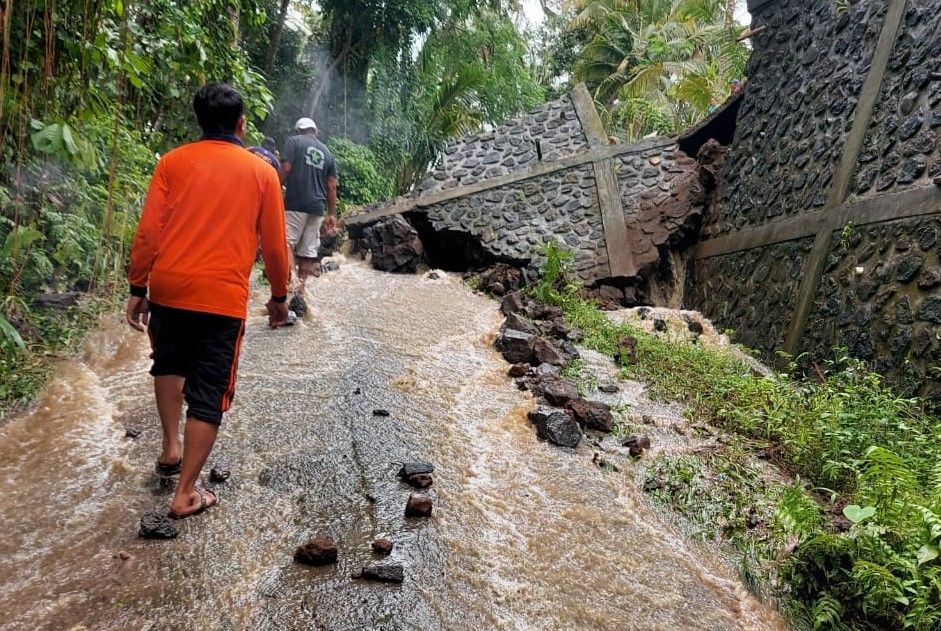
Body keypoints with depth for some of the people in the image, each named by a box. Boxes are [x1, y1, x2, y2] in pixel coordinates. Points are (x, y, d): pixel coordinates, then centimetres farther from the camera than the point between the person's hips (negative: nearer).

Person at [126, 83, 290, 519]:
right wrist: (279, 296, 17)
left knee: (169, 364, 30)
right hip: (223, 297, -2)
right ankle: (186, 494, 10)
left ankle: (171, 448, 30)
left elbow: (148, 232, 1)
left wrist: (137, 290, 9)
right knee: (208, 395, 6)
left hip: (168, 288, 3)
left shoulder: (173, 162, 6)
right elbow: (274, 245, 4)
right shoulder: (261, 172, 4)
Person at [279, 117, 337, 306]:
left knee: (287, 242, -7)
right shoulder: (327, 152, 18)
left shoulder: (294, 141, 4)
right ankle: (300, 292, 6)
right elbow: (332, 186, 14)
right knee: (308, 250, 7)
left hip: (295, 203, -5)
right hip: (317, 207, 5)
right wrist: (331, 214, 16)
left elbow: (286, 169, -9)